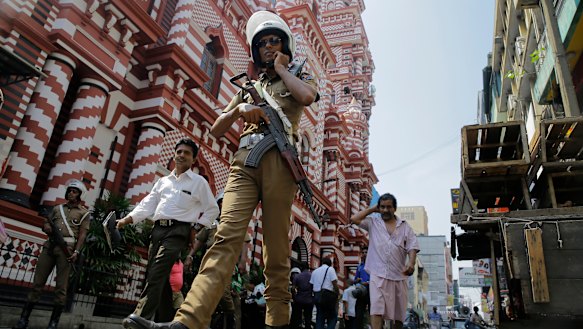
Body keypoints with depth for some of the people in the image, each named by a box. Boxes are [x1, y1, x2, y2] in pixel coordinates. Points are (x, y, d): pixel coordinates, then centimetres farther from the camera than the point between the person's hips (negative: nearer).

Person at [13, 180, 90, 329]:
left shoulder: (84, 213, 8)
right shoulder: (57, 208, 22)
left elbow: (82, 234, -1)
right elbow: (46, 222, 26)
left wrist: (76, 252, -14)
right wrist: (46, 227, 0)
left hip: (66, 248, -4)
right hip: (49, 246, 4)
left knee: (61, 286, -5)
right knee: (38, 282, 2)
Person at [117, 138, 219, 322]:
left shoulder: (199, 182, 6)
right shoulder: (163, 181, 21)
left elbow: (212, 210, 7)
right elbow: (148, 204, 15)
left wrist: (197, 228, -3)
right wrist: (128, 219, 2)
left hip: (177, 231, -6)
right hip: (157, 230, 6)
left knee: (155, 276, -18)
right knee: (160, 278, 6)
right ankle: (166, 320, 15)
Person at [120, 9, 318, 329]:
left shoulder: (298, 77, 22)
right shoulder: (249, 87, 30)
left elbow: (308, 96, -6)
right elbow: (216, 130, 24)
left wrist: (281, 69, 10)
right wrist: (238, 109, 4)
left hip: (278, 161, -2)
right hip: (244, 161, 2)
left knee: (276, 248, -7)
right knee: (227, 235, -17)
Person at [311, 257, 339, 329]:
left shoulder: (315, 271, 17)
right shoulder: (330, 269, 0)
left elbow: (312, 284, 12)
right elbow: (335, 283, -9)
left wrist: (315, 295, 15)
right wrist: (337, 294, -3)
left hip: (317, 295, 5)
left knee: (319, 317, 11)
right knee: (332, 316, 5)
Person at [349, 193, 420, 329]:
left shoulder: (405, 227, 11)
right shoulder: (373, 222, 9)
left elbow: (412, 247, 2)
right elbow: (354, 219, -3)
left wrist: (411, 263, -18)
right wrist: (372, 209, 6)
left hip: (398, 275, 3)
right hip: (378, 275, -2)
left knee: (399, 313, 13)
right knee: (376, 309, -16)